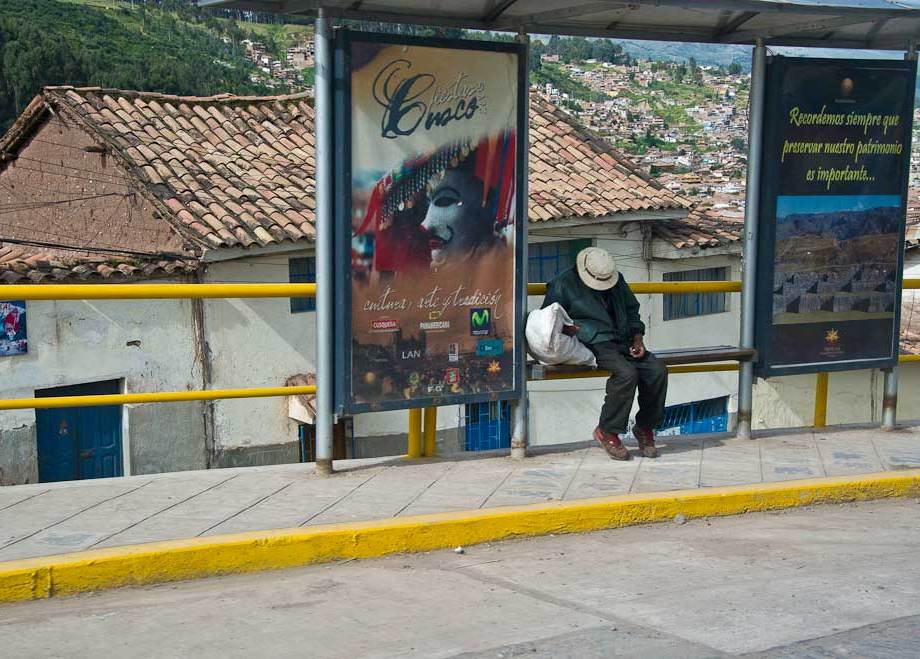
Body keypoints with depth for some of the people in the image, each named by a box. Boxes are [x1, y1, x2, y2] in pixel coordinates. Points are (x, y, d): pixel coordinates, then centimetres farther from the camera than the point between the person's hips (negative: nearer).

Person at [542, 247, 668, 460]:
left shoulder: (618, 280, 15)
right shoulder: (564, 284, -1)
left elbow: (632, 310, 25)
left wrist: (638, 337, 8)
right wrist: (564, 327, -20)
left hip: (623, 342, 6)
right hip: (594, 344, -6)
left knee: (658, 371, -18)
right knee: (627, 373, -32)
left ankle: (645, 427, 0)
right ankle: (607, 431, -16)